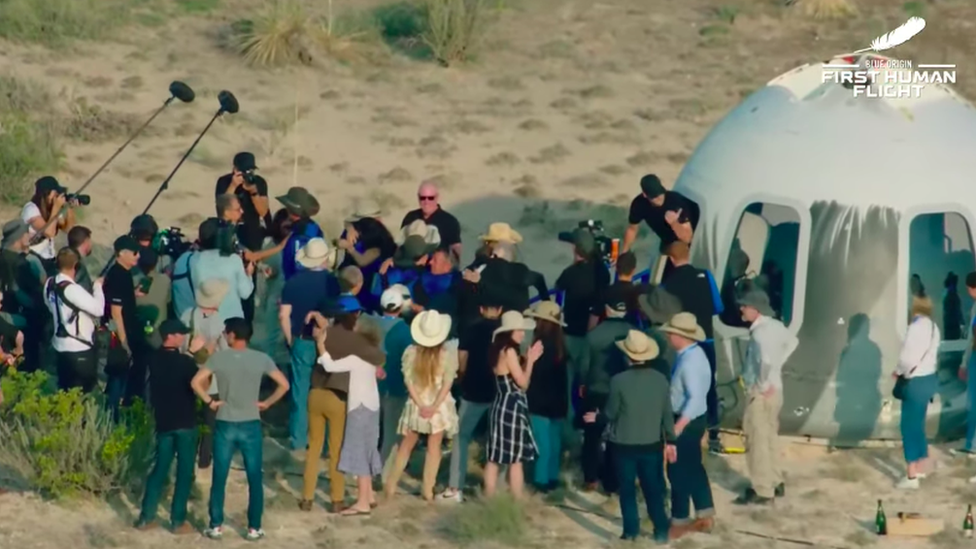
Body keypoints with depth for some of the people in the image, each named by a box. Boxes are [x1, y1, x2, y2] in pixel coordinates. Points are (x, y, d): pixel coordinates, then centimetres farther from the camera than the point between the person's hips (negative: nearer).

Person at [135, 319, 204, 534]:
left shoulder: (155, 359, 1)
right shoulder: (184, 362, -18)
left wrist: (190, 351, 19)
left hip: (163, 421, 6)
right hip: (184, 423, -6)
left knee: (160, 468, 14)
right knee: (184, 472, 4)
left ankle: (146, 517, 12)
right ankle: (178, 521, 5)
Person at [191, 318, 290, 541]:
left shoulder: (219, 358, -5)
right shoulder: (261, 359, -3)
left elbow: (196, 382, -13)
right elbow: (284, 384, -6)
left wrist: (209, 402, 0)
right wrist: (267, 403, 3)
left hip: (225, 425, 0)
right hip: (251, 426, 0)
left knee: (219, 479, 8)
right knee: (255, 480, 8)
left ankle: (216, 527, 11)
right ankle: (254, 528, 9)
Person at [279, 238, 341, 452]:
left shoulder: (293, 281, -4)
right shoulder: (332, 282, -11)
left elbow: (284, 315, -4)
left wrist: (290, 339, 9)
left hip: (301, 342, 2)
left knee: (300, 390, 9)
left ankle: (298, 439, 11)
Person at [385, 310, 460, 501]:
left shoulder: (411, 352, -9)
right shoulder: (448, 354, -12)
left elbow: (409, 381, -9)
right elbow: (447, 383, -13)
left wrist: (421, 404, -7)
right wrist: (434, 407, -11)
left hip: (417, 405, 1)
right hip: (439, 406, -1)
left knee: (407, 445, 14)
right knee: (434, 447, 7)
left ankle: (391, 485, 18)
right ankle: (427, 490, 5)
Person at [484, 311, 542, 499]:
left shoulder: (499, 350, 12)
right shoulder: (509, 351, -16)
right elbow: (522, 382, -14)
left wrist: (528, 360, 8)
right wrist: (530, 360, -6)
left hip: (501, 406, 9)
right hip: (512, 407, -9)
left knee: (494, 457, 9)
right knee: (516, 459, -4)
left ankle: (489, 500, 12)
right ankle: (518, 502, -1)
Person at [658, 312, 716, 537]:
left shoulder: (690, 362, -27)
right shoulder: (691, 354, 4)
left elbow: (695, 398, -33)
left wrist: (678, 427, -37)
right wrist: (679, 423, 18)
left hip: (687, 422, -10)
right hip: (692, 419, 10)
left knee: (678, 470, 2)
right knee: (693, 468, 19)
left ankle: (679, 523, 12)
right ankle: (705, 517, 29)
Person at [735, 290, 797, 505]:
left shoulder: (760, 333, -24)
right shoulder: (775, 326, 4)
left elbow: (766, 360, -40)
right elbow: (792, 341, 22)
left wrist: (764, 385, -26)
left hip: (762, 394, -10)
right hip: (775, 390, 10)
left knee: (757, 441, -1)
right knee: (770, 437, 21)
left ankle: (762, 491, 5)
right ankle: (776, 483, 30)